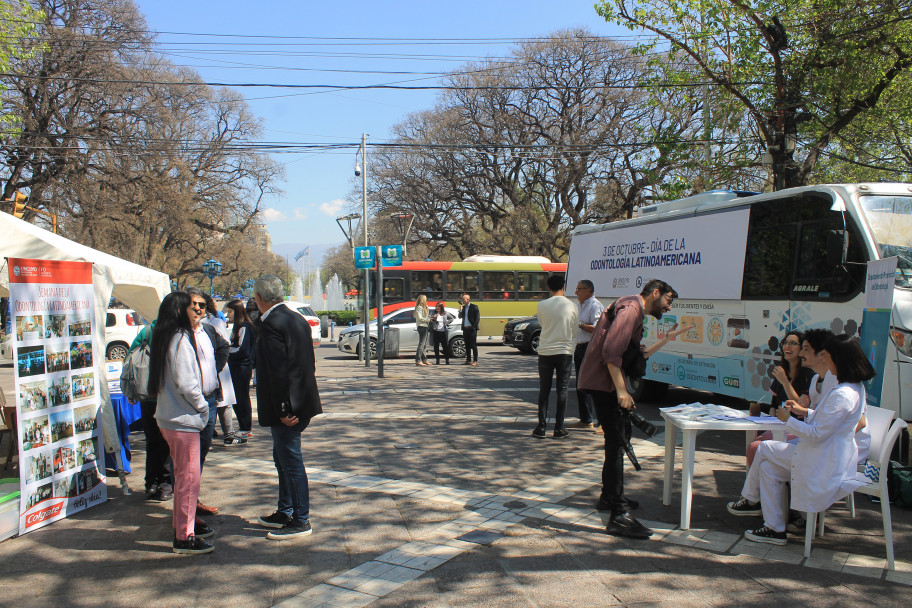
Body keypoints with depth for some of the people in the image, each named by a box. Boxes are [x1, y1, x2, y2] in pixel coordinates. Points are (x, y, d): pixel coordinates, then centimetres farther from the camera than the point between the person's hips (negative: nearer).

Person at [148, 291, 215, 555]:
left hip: (169, 417, 10)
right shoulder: (180, 339, -17)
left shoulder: (164, 338, 13)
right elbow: (185, 382, -22)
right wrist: (203, 406, -8)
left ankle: (183, 522, 33)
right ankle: (184, 537, 3)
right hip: (183, 419, -10)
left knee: (184, 474, 21)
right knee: (189, 476, -3)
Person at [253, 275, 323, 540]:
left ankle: (301, 521, 10)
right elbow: (309, 363, 14)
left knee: (291, 461, 0)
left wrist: (283, 410, -19)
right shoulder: (297, 319, 11)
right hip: (302, 403, 10)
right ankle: (285, 512, 33)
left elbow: (279, 370, -23)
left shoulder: (271, 324, -18)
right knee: (283, 457, 21)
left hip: (286, 407, -10)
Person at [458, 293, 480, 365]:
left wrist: (474, 326, -11)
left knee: (473, 345, -5)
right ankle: (468, 360, 16)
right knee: (467, 345, 10)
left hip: (472, 329, -6)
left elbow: (477, 317, -6)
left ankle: (475, 361, -3)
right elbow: (460, 317, 12)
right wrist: (460, 309, -3)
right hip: (465, 329, 6)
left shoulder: (474, 307, -4)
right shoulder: (463, 307, 14)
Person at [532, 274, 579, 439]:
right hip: (564, 352, 0)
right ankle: (559, 428, 8)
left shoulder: (542, 305, -5)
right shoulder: (572, 306, -4)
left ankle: (541, 427, 9)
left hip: (545, 352, 1)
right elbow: (574, 330, 5)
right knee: (562, 390, 6)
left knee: (544, 390, 8)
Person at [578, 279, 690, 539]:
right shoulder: (630, 308, -12)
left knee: (620, 433, 21)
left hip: (607, 383, 11)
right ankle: (618, 516, -13)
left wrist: (667, 339, 28)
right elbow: (611, 351, -24)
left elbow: (636, 355, 25)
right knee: (616, 442, -13)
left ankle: (609, 497, 36)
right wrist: (621, 390, -26)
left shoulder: (634, 313, 22)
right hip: (603, 383, -11)